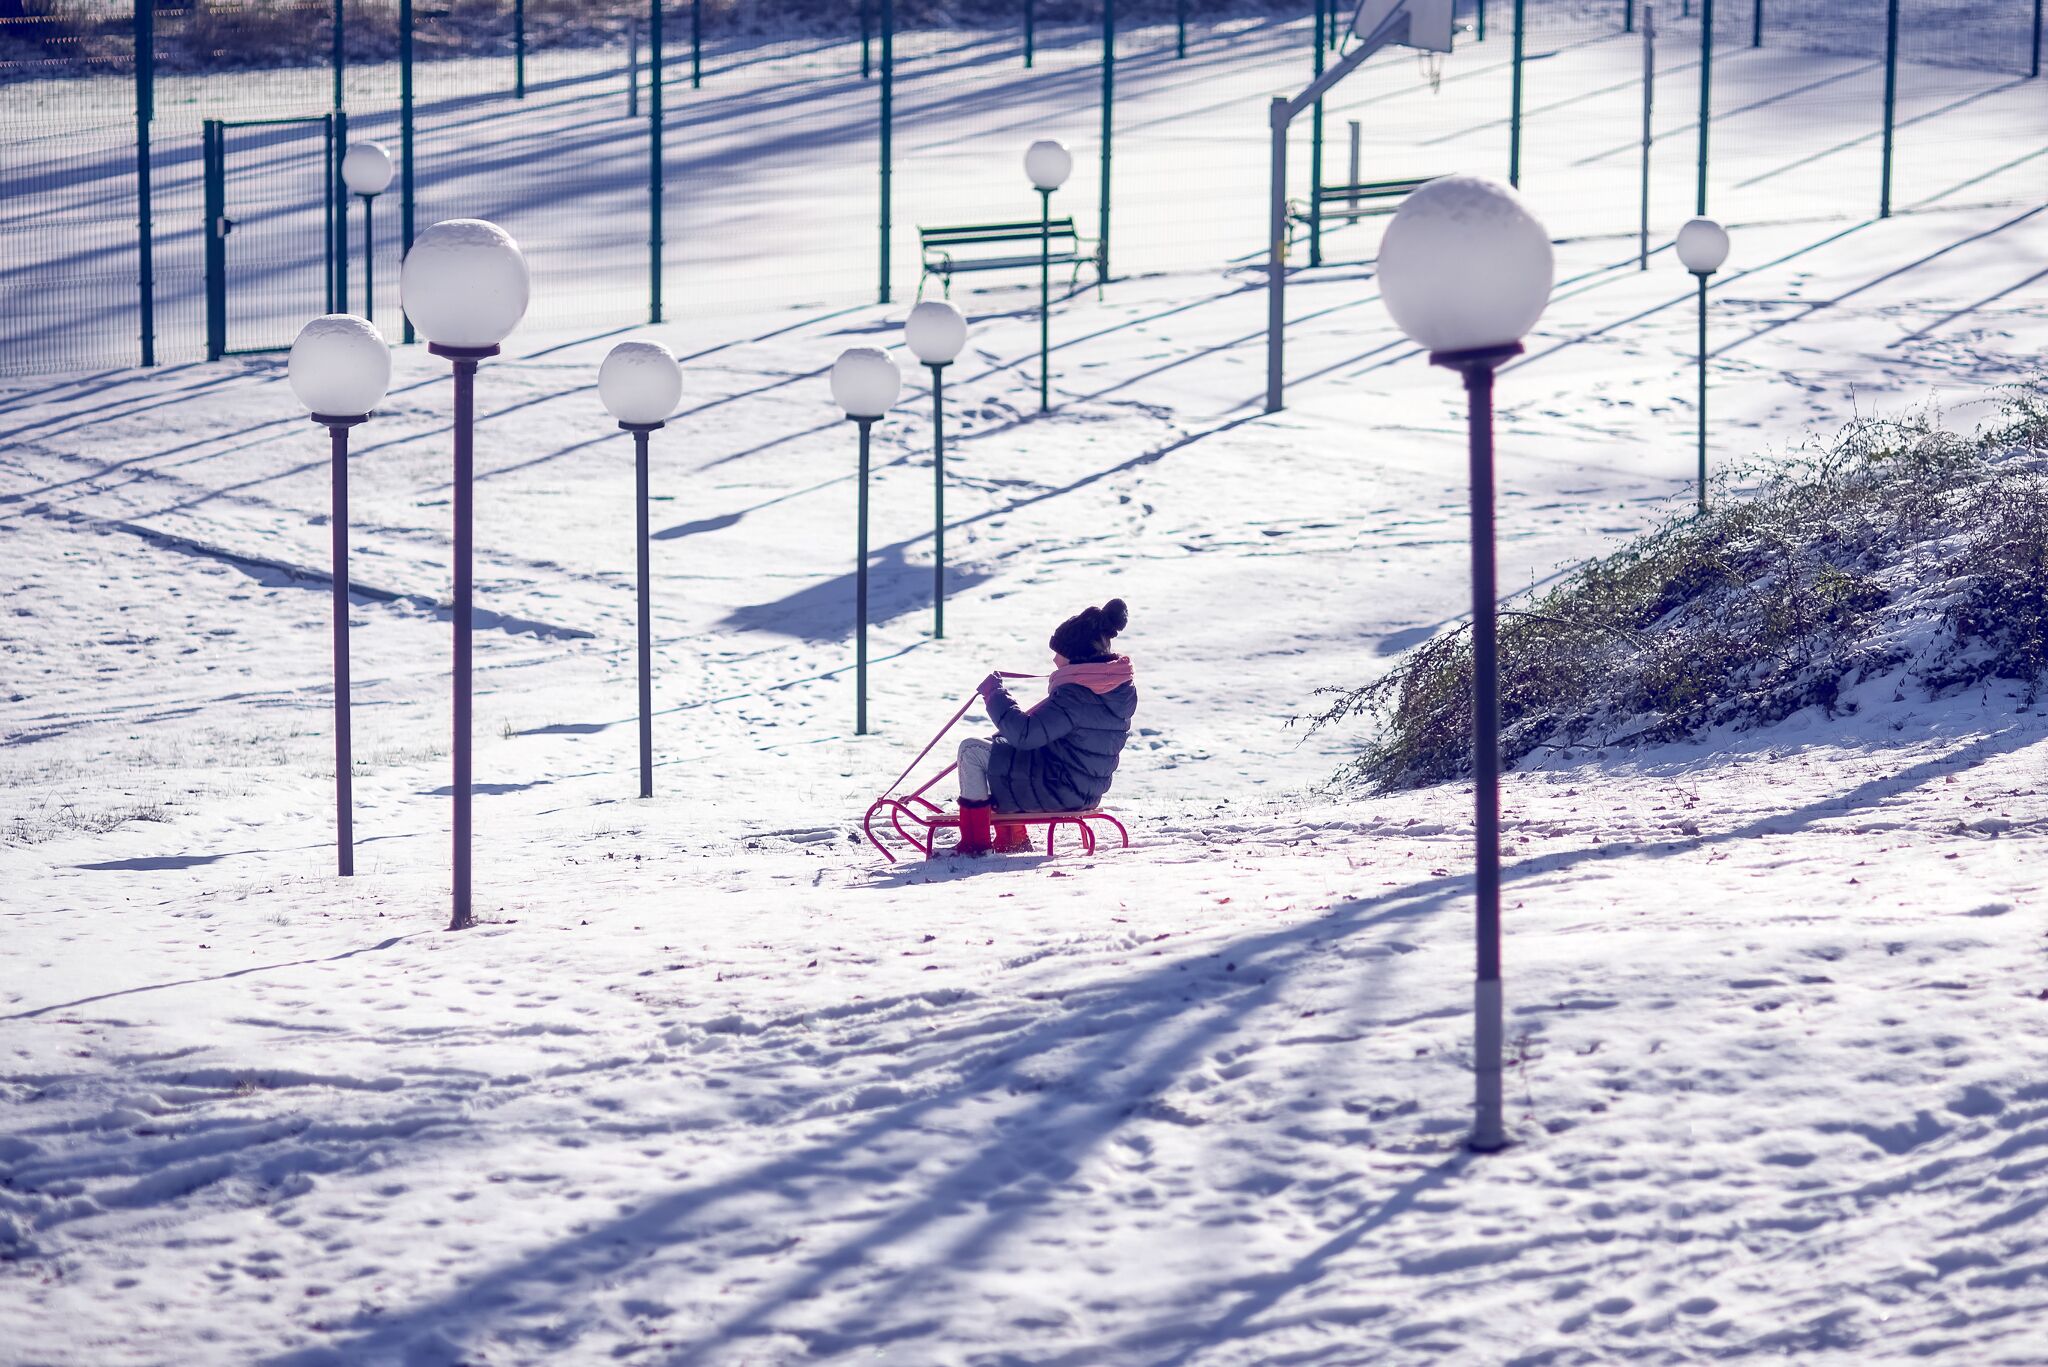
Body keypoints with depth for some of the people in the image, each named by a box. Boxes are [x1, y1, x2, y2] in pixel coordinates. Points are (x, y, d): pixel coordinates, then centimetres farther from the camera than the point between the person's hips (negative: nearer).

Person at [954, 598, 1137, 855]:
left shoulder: (1076, 695, -27)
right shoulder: (1124, 690, 2)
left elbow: (1024, 733, -27)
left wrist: (995, 693, -15)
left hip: (1057, 791, -10)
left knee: (971, 750, -2)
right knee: (998, 747, 28)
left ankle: (975, 843, 4)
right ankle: (1011, 838, 30)